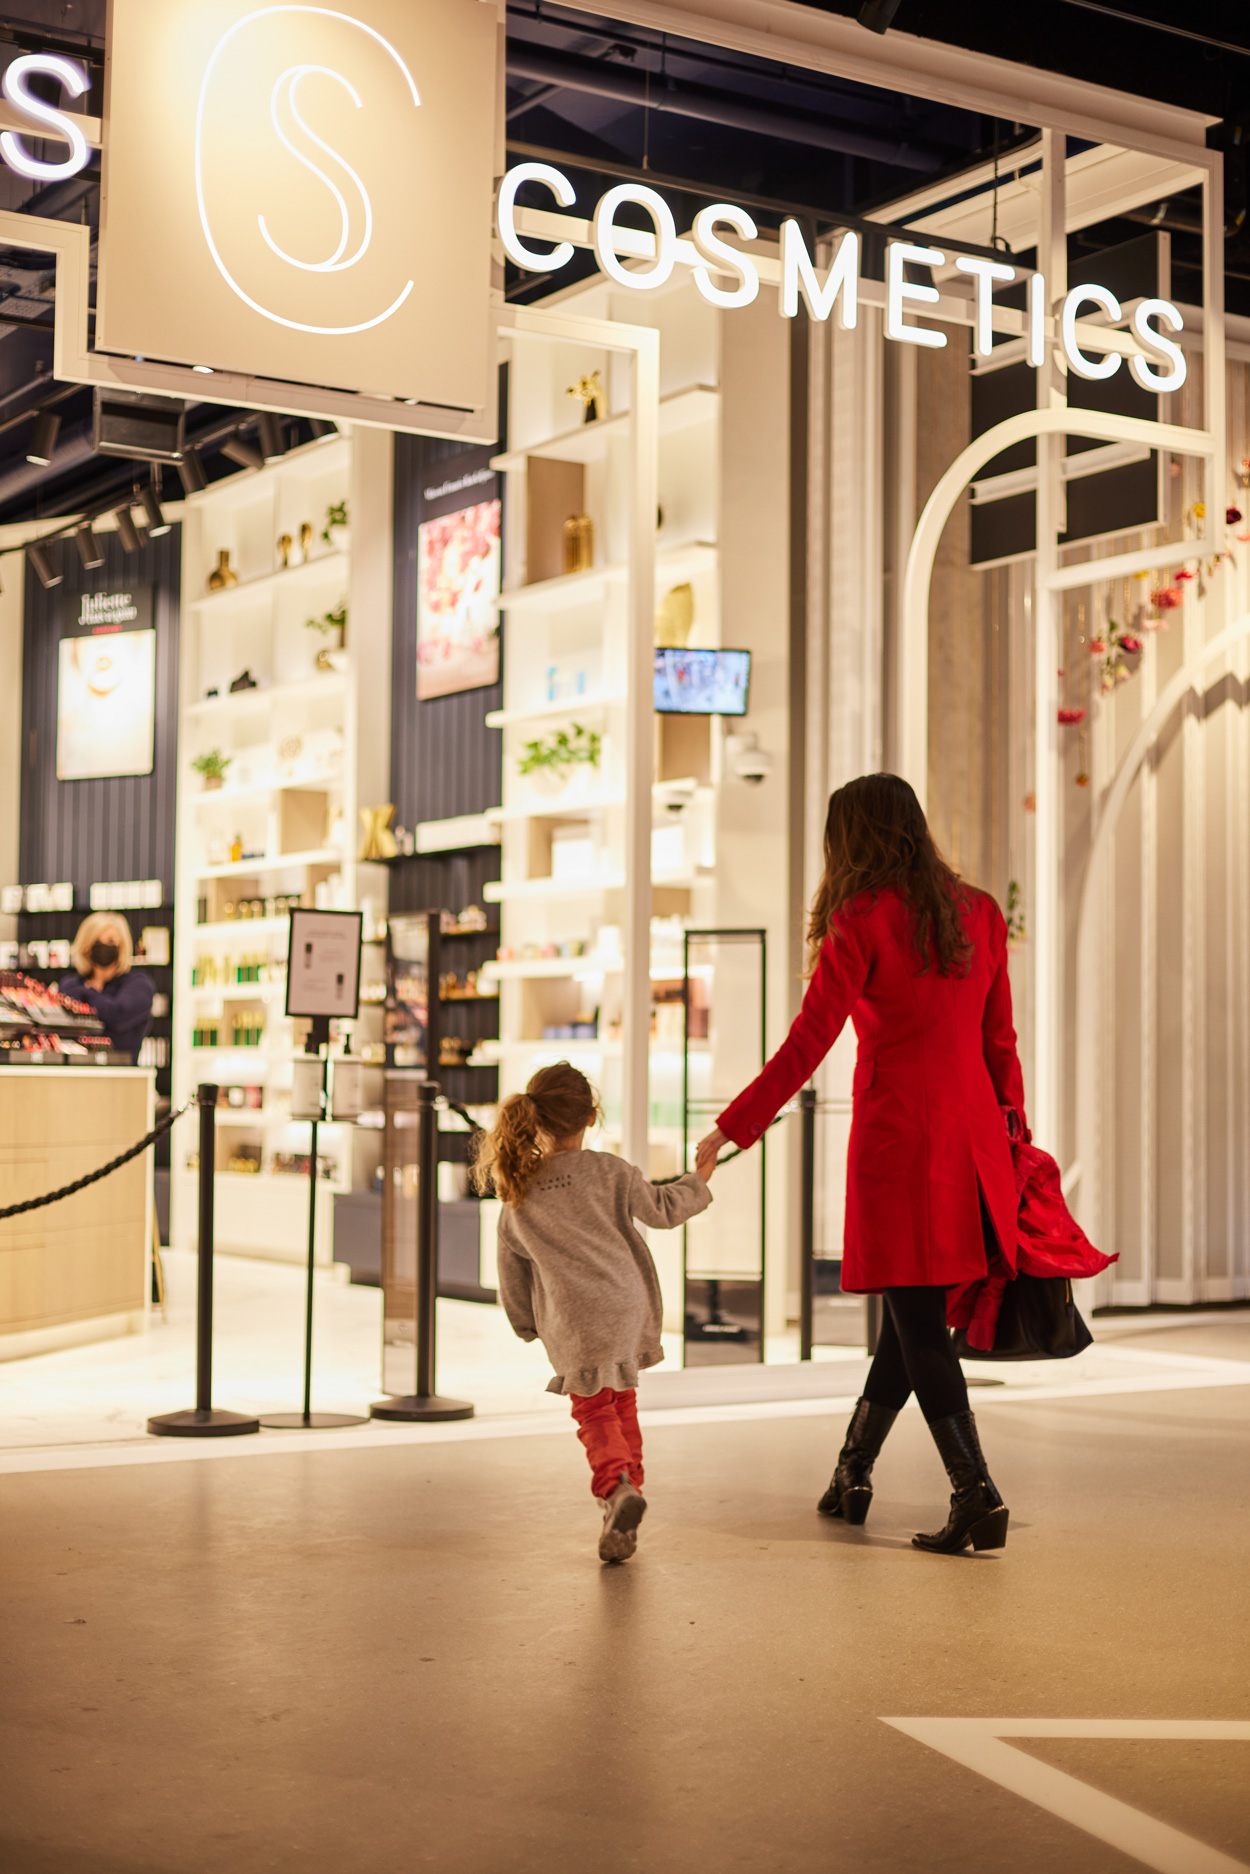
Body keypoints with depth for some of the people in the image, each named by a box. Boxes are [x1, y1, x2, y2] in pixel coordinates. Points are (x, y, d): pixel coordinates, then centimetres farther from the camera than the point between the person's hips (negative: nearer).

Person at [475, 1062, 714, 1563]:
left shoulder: (517, 1203, 1)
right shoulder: (607, 1171, -7)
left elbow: (512, 1278, 10)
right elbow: (661, 1210, 3)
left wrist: (528, 1326, 26)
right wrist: (699, 1182, 21)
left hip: (573, 1329, 0)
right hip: (628, 1312, 0)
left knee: (593, 1411, 10)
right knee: (622, 1406, 18)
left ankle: (617, 1484, -16)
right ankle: (624, 1502, 17)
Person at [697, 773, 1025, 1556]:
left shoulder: (863, 922, -9)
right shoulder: (979, 914, 8)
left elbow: (806, 1047, -10)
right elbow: (1001, 1041, 12)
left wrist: (731, 1129, -4)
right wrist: (1013, 1130, 21)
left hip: (899, 1139, -6)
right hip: (974, 1139, 6)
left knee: (919, 1325, -1)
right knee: (912, 1318, 15)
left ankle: (978, 1498, -6)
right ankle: (852, 1476, 28)